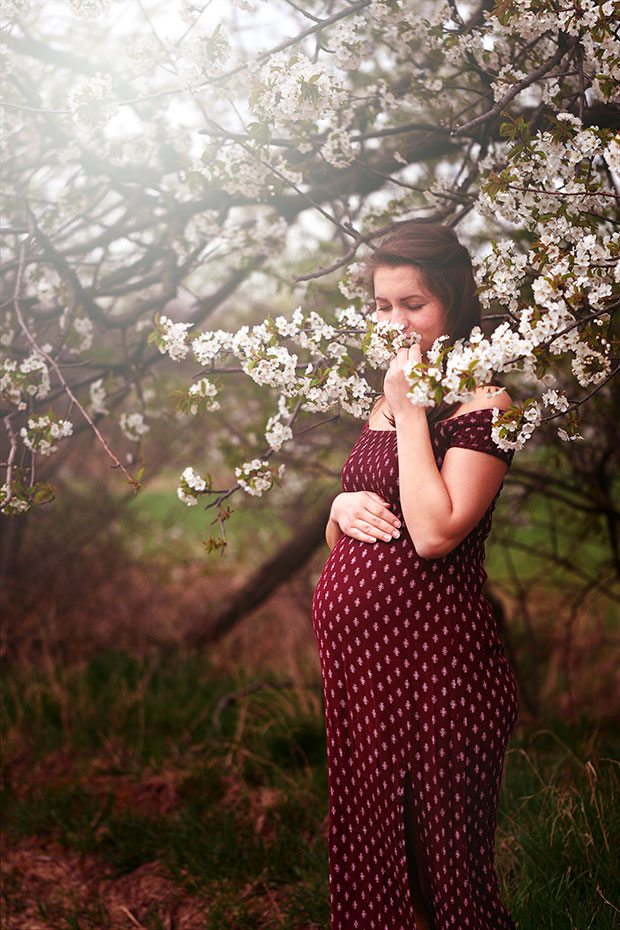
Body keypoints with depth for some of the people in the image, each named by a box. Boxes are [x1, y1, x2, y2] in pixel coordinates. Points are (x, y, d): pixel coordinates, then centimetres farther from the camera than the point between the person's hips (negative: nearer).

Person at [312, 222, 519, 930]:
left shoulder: (483, 404, -10)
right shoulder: (385, 401, 13)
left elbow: (434, 533, -22)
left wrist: (410, 411, -16)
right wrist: (342, 508, -4)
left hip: (432, 656, -7)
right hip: (356, 655, 8)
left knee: (439, 850, 4)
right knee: (367, 841, 16)